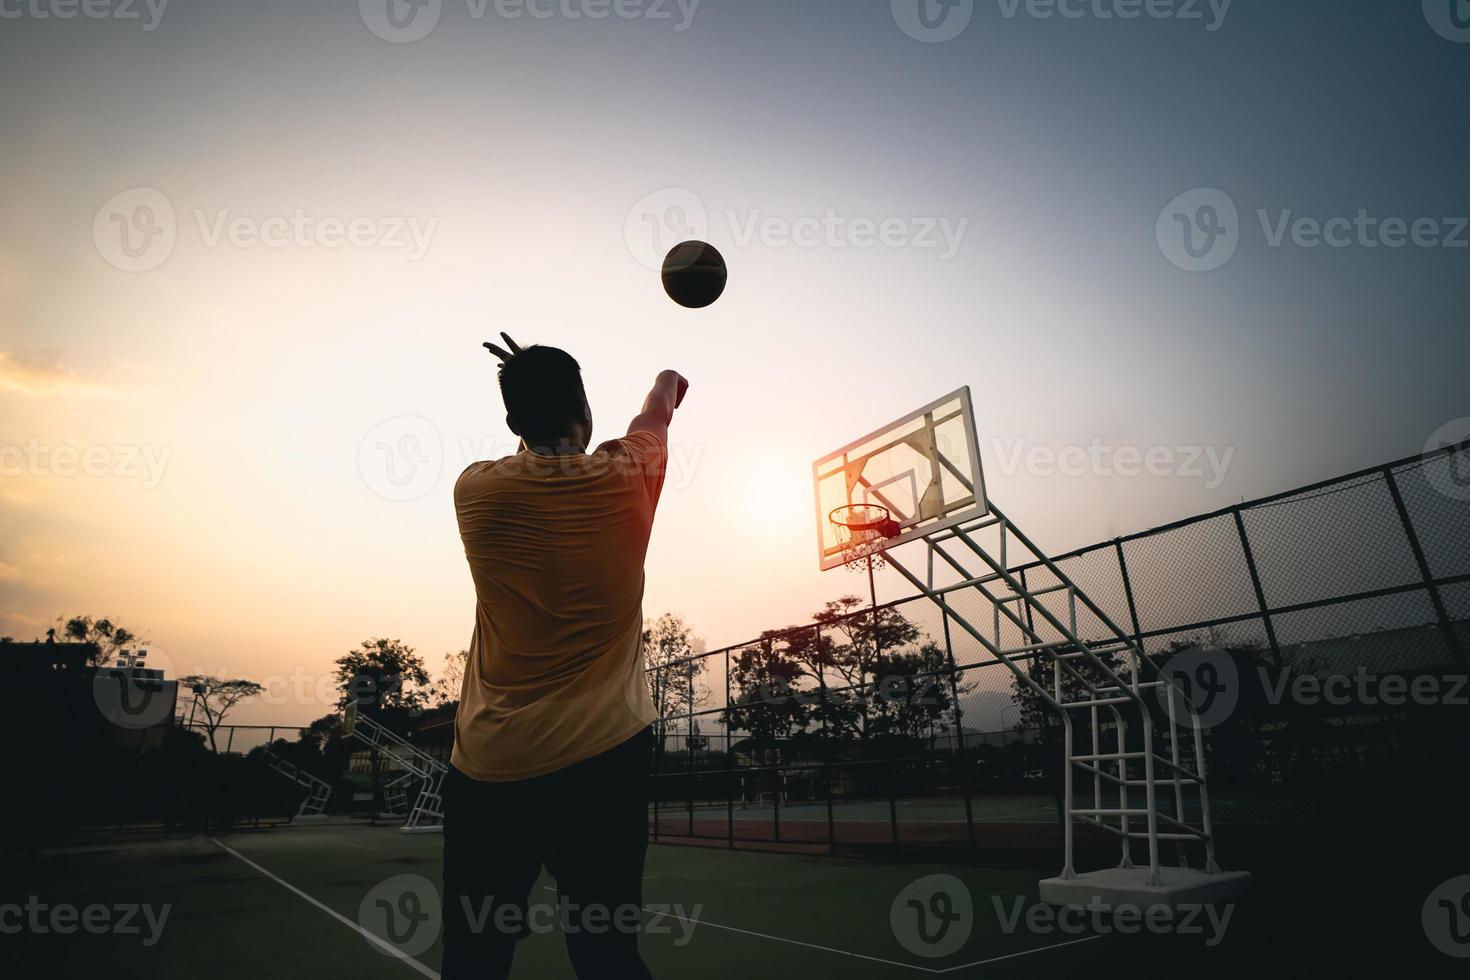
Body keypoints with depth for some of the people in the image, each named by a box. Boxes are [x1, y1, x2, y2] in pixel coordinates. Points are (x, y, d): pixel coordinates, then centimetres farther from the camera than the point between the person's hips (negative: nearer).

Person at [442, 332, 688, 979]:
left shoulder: (477, 490, -3)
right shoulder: (626, 476, -4)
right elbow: (654, 416, 20)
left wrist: (529, 393, 37)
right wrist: (668, 384, 42)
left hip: (490, 769, 1)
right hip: (605, 758, -1)